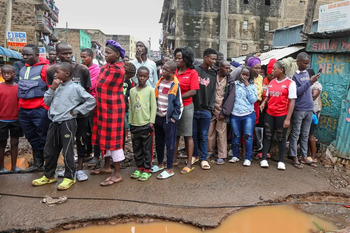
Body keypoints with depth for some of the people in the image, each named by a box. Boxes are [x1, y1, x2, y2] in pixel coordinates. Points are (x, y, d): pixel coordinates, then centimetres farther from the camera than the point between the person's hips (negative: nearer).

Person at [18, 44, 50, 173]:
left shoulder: (44, 68, -7)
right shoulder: (22, 70, 16)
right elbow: (20, 90, 21)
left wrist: (48, 108, -13)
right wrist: (20, 106, 15)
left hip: (39, 110, -7)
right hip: (24, 110, 7)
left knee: (44, 138, 2)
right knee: (33, 139, 15)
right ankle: (37, 164, 28)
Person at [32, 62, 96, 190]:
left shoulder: (75, 88, -7)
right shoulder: (57, 87, 12)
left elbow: (92, 100, -10)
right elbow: (47, 102, 9)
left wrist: (76, 110, -10)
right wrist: (52, 88, -2)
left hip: (67, 123, -7)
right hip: (54, 123, 7)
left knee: (67, 152, 1)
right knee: (49, 151, 15)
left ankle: (70, 177, 17)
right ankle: (49, 176, 31)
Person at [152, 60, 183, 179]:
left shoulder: (175, 85, -11)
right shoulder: (160, 82, 5)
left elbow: (178, 105, -7)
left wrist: (174, 118, -8)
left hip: (169, 119, -6)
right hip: (158, 117, 6)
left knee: (170, 144, 3)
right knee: (158, 142, 17)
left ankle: (169, 169, 14)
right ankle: (160, 164, 35)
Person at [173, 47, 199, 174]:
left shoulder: (192, 73, -6)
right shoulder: (174, 72, 7)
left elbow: (193, 91, -13)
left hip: (186, 106, -5)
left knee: (187, 135, 3)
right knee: (175, 134, 13)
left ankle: (189, 163, 13)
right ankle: (174, 160, 27)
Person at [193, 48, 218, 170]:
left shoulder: (213, 74, 9)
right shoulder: (195, 70, -1)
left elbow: (213, 92, 9)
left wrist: (210, 107, 1)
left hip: (205, 110, 1)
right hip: (193, 108, -1)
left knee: (204, 135, 7)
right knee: (193, 134, 10)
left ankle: (203, 158, 16)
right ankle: (194, 155, 26)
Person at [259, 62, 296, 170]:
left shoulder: (290, 83, -6)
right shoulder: (271, 82, 10)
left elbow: (292, 101, -9)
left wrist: (288, 118, -14)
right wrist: (264, 102, -3)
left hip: (282, 115, -4)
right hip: (269, 114, 4)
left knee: (281, 138, 5)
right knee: (268, 136, 6)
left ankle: (281, 161, 15)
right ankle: (264, 159, 11)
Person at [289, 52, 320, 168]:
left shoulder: (306, 72, 12)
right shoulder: (294, 75, -10)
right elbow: (296, 92, -19)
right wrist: (310, 82, -20)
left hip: (309, 109, 7)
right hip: (298, 109, -7)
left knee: (305, 135, 12)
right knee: (295, 134, 2)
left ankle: (304, 157, 21)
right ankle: (294, 158, 10)